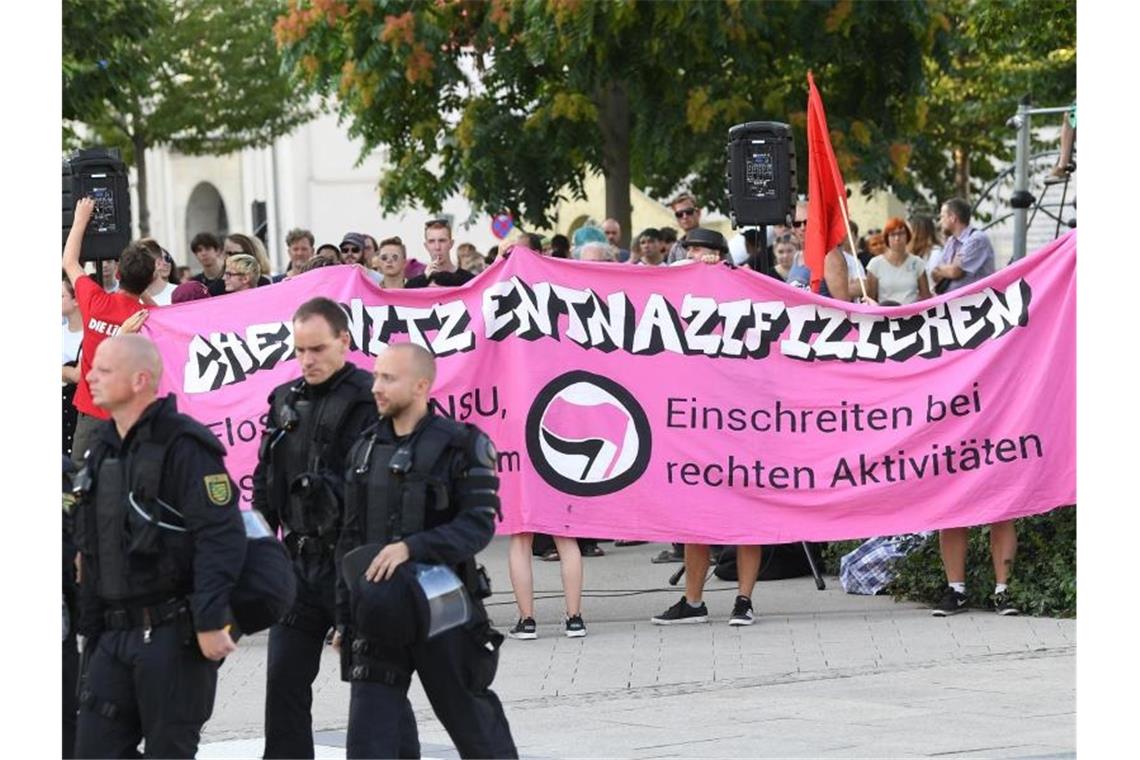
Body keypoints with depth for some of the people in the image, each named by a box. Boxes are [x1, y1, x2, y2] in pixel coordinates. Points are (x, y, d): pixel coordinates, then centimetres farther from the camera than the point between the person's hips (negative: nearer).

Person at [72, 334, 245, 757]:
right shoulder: (103, 449, 15)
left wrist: (211, 622, -24)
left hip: (173, 634, -8)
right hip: (115, 635, 8)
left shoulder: (184, 447, -13)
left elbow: (221, 538, -20)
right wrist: (89, 630, 21)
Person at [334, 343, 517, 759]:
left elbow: (479, 525, -15)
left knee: (474, 723, 10)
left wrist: (411, 547, -27)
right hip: (379, 615, 4)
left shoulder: (461, 446, -7)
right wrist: (344, 617, 12)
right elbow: (351, 540, 14)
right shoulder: (366, 449, 9)